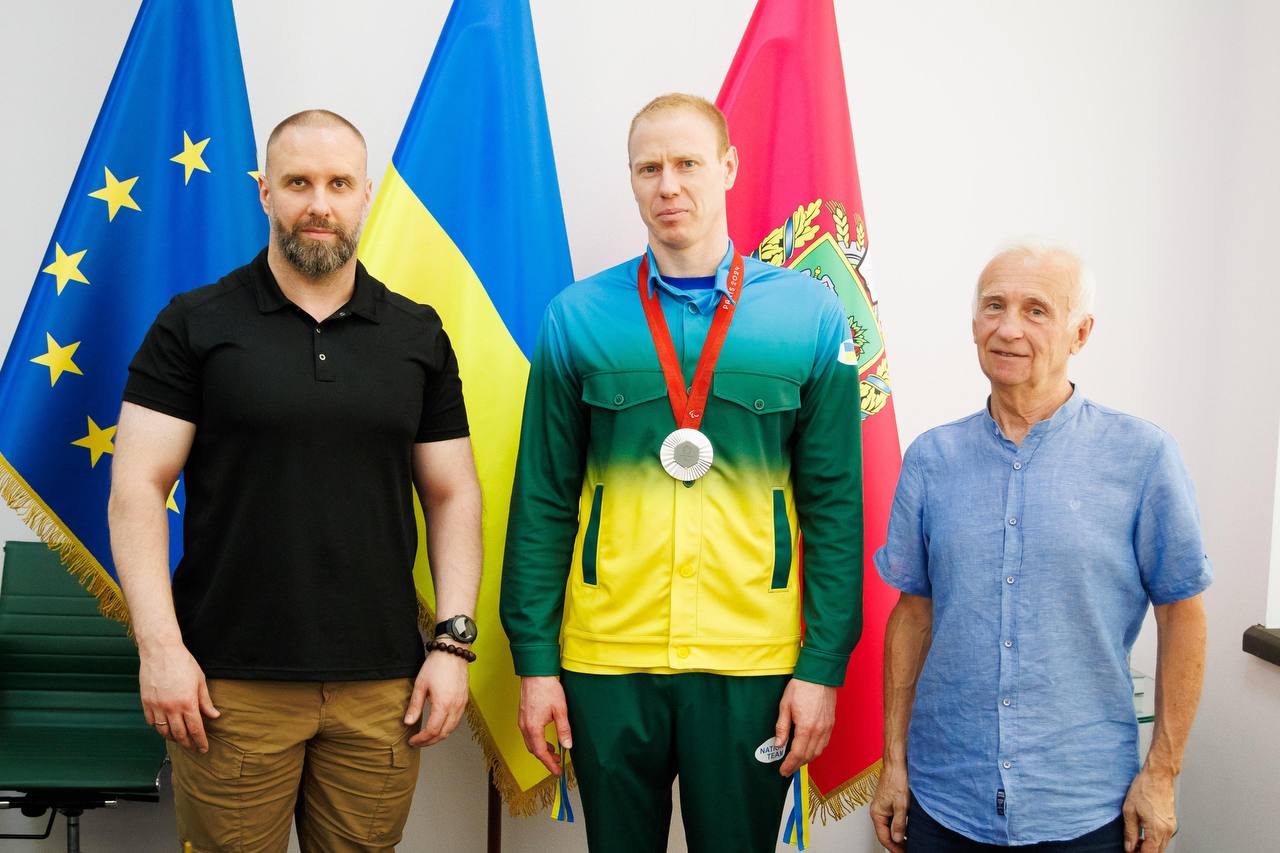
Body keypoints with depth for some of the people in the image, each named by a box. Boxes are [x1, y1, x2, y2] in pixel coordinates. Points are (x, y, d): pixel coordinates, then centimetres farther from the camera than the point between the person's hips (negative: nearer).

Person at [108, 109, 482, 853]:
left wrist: (454, 642, 0)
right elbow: (137, 489, -3)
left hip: (382, 687, 2)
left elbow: (454, 495, 8)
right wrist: (160, 645, -11)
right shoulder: (195, 326, 1)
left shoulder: (418, 337, 8)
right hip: (230, 687, -2)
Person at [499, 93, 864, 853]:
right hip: (606, 660, 1)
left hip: (753, 662, 0)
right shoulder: (579, 318, 1)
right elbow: (542, 500, 2)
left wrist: (823, 667, -3)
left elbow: (834, 505, 0)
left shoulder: (811, 315, -1)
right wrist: (534, 660, 0)